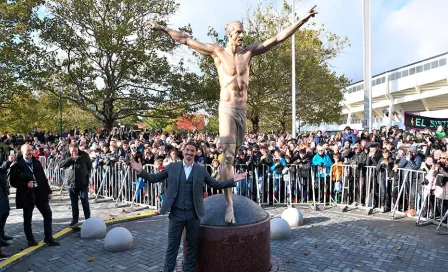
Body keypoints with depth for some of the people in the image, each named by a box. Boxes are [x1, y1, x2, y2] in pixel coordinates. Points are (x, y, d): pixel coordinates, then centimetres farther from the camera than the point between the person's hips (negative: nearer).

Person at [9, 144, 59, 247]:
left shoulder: (37, 163, 8)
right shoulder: (17, 165, -6)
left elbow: (43, 178, 11)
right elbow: (13, 182, -7)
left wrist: (49, 191, 8)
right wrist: (26, 185, -20)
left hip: (40, 192, 4)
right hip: (27, 195, -4)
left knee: (48, 214, 2)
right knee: (27, 219, 9)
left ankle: (48, 238, 12)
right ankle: (30, 240, 24)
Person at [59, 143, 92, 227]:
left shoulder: (84, 155, -3)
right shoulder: (67, 156, 3)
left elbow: (89, 166, 5)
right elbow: (60, 164, -10)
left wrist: (87, 176, -1)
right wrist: (71, 158, -19)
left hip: (83, 183, -2)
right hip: (71, 183, 2)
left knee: (85, 202, 4)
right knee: (74, 203, 12)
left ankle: (88, 219, 14)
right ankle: (75, 219, 24)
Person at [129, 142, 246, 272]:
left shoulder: (201, 170, 2)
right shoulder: (172, 167, 1)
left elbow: (215, 184, 5)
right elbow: (154, 178, 5)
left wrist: (232, 180, -5)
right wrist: (141, 171, -9)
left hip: (193, 214, 1)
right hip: (176, 213, -1)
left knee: (192, 246, 13)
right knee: (172, 245, 9)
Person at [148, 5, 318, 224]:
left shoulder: (249, 51, 9)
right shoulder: (217, 52, 2)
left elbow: (278, 38, 9)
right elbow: (186, 40, 4)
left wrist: (303, 19, 8)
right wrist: (163, 29, 2)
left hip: (242, 110, 5)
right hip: (227, 109, -4)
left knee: (232, 155, 11)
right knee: (228, 155, -14)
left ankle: (221, 190, 26)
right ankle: (229, 204, -13)